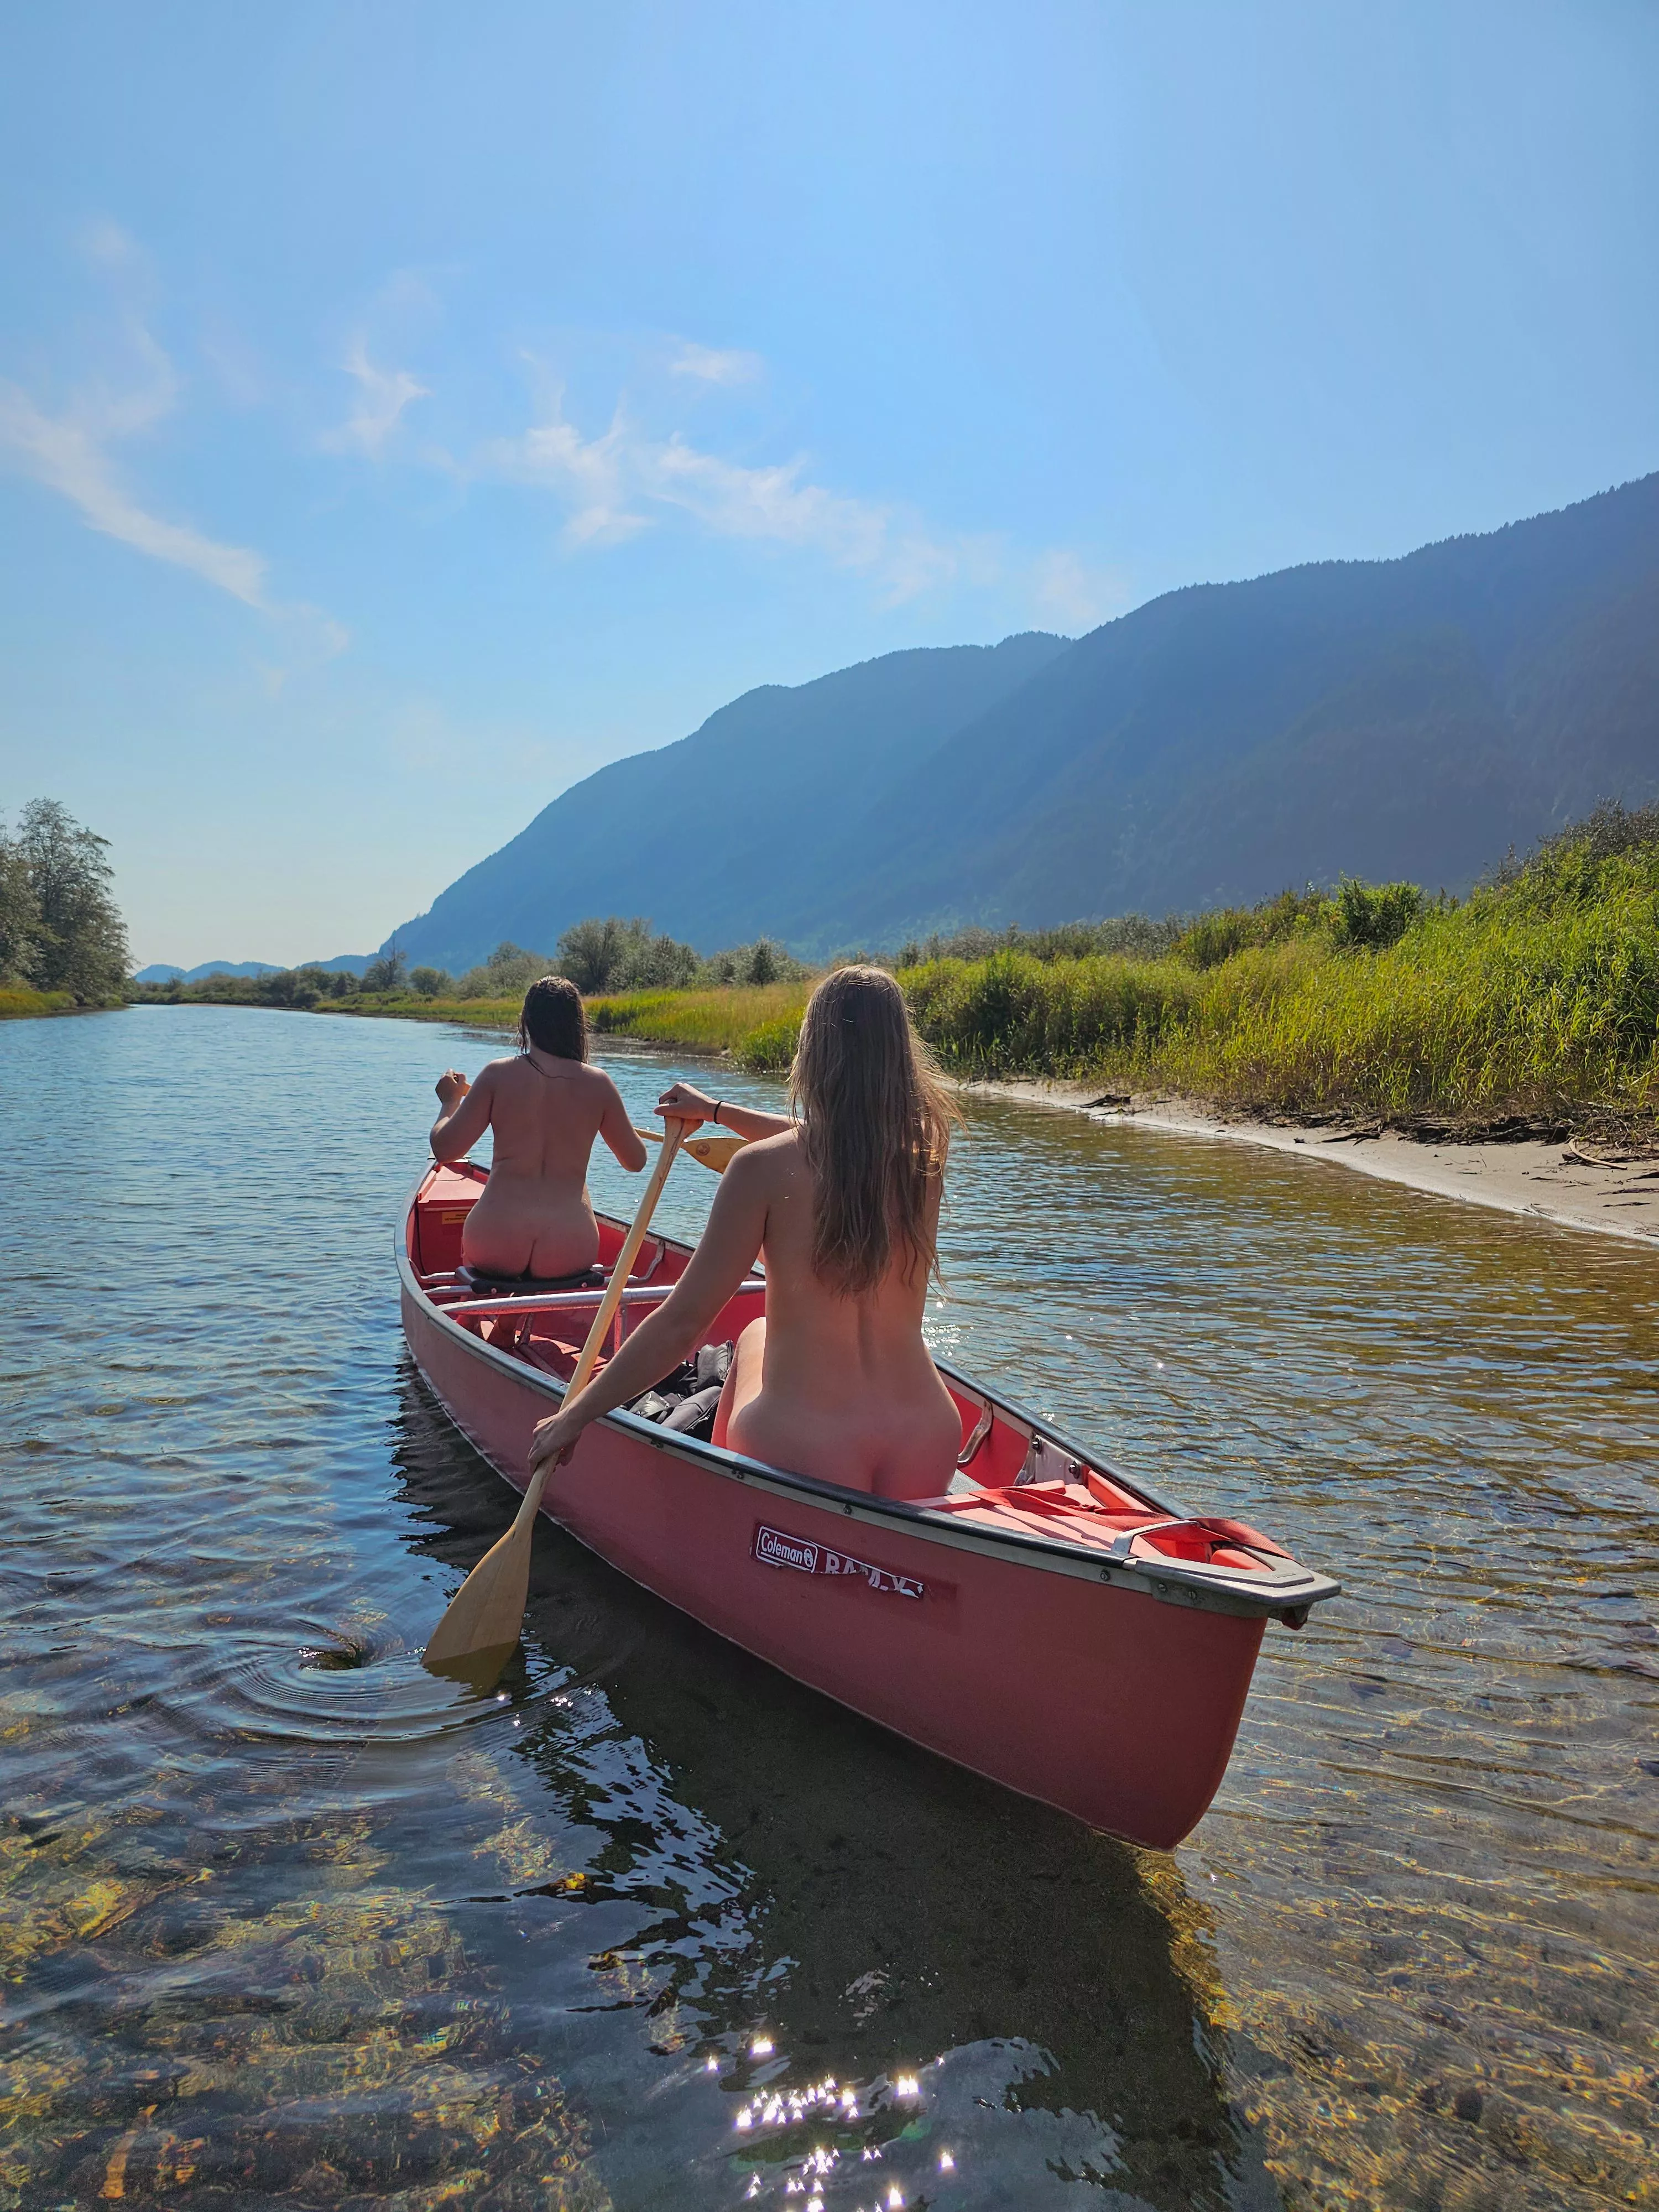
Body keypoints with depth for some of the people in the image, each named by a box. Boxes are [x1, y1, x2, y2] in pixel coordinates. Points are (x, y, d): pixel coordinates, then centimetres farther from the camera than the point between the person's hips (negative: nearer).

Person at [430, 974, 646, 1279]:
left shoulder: (498, 1075, -3)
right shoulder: (598, 1083, 1)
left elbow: (444, 1149, 0)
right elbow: (636, 1161, 12)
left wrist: (450, 1101, 19)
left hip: (497, 1244, 0)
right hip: (569, 1253, 1)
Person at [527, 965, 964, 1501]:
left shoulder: (763, 1168, -14)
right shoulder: (926, 1154, -1)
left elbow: (682, 1323, -12)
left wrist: (575, 1417, -1)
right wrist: (717, 1109, 34)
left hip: (801, 1457, -3)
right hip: (925, 1463, 4)